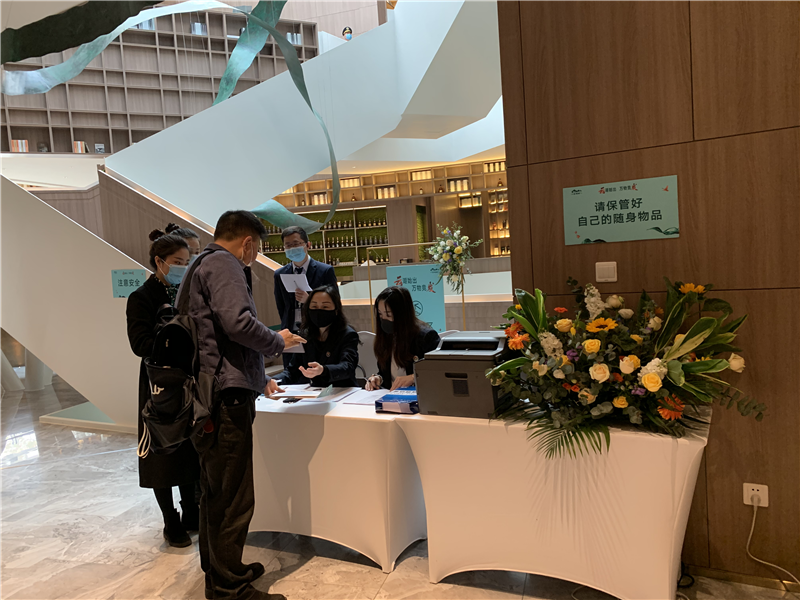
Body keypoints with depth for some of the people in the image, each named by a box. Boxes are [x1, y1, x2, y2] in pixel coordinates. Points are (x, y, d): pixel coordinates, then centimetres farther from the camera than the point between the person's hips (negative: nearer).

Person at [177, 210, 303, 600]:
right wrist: (278, 342, -6)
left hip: (214, 396, 11)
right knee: (233, 498, -3)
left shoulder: (202, 267, 25)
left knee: (217, 492, 19)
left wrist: (257, 379, 33)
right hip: (226, 398, -11)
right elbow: (238, 323, -25)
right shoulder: (223, 264, -9)